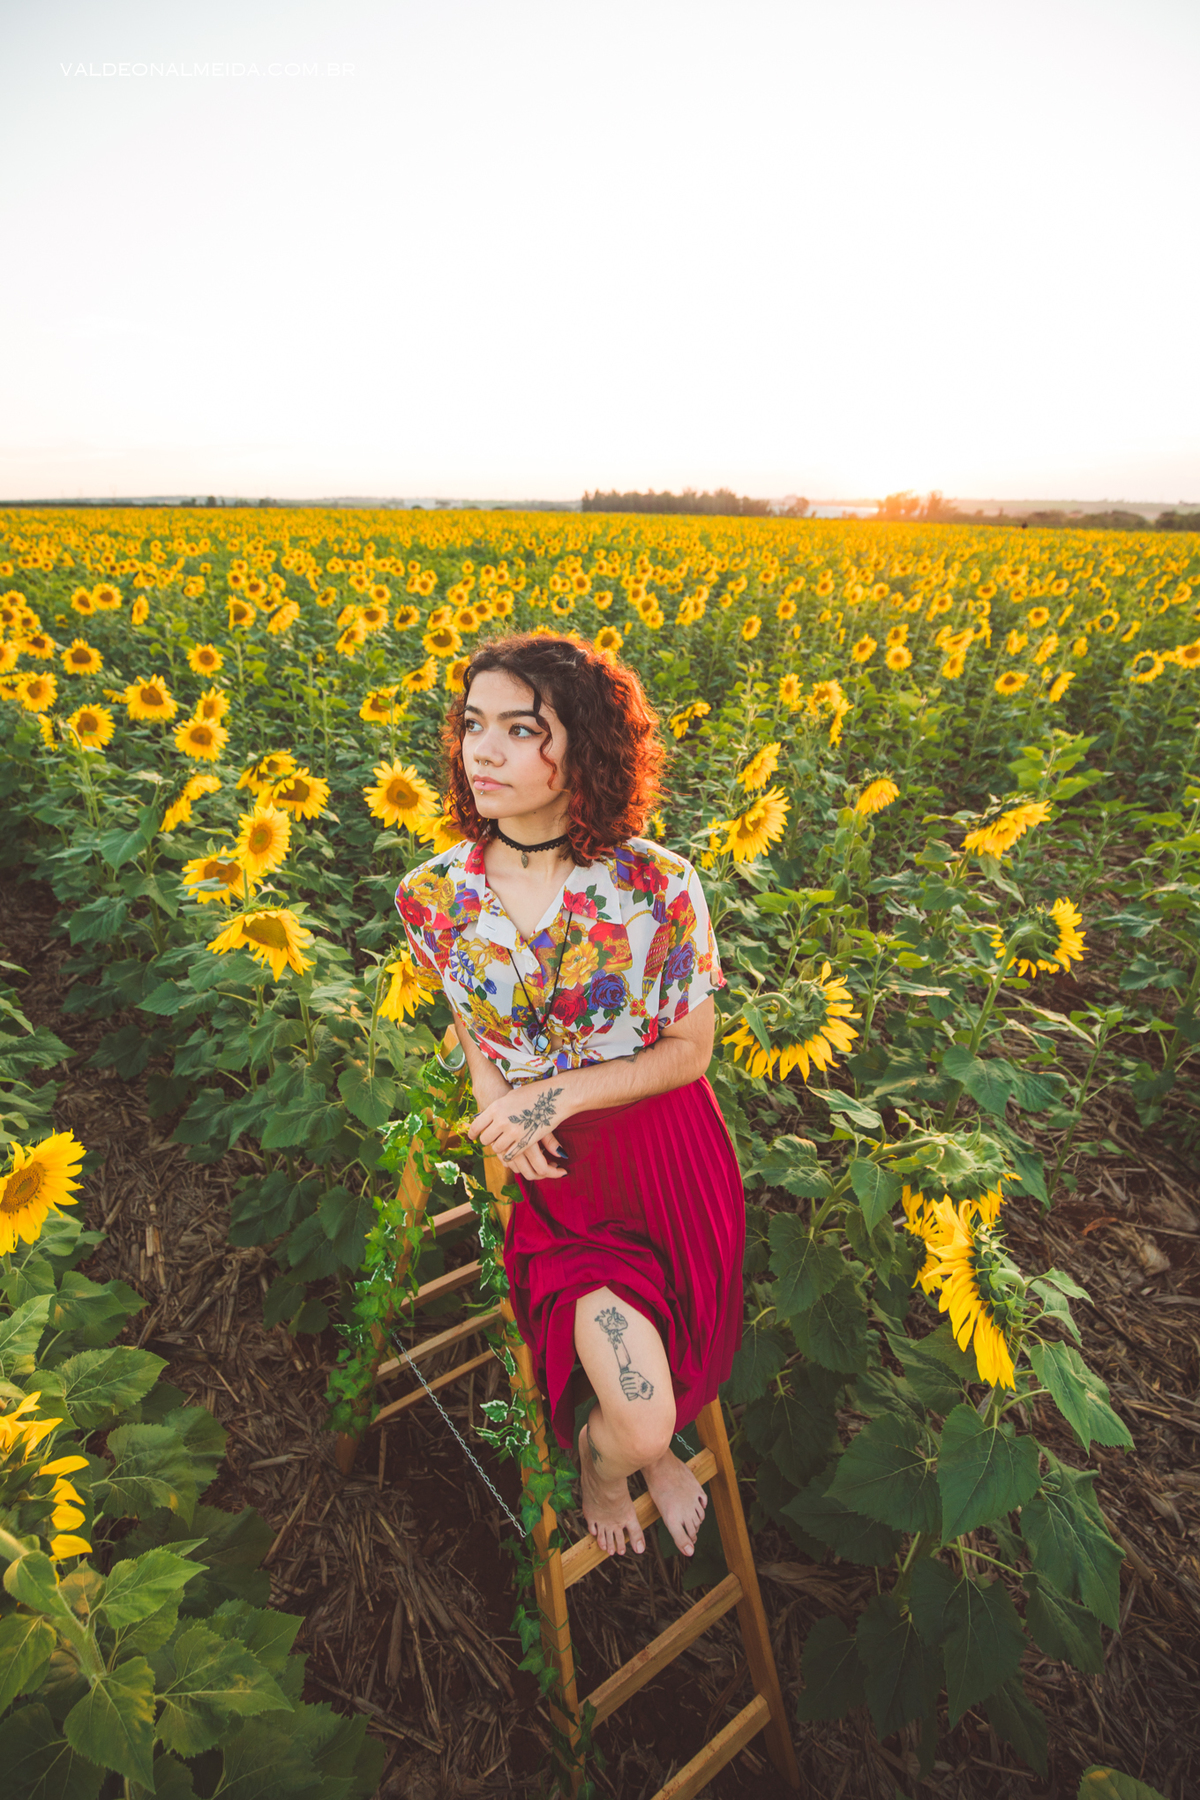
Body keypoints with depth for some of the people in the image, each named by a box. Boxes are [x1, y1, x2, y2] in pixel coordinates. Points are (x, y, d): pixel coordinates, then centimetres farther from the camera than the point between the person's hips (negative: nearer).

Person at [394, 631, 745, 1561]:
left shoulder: (662, 886, -19)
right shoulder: (434, 898, -10)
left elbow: (691, 1050, -8)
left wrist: (561, 1091, -18)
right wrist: (503, 1113, -14)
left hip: (664, 1155, 0)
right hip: (549, 1170, 1)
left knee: (646, 1423, 10)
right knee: (640, 1425, -8)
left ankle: (629, 1446, 49)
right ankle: (615, 1450, 31)